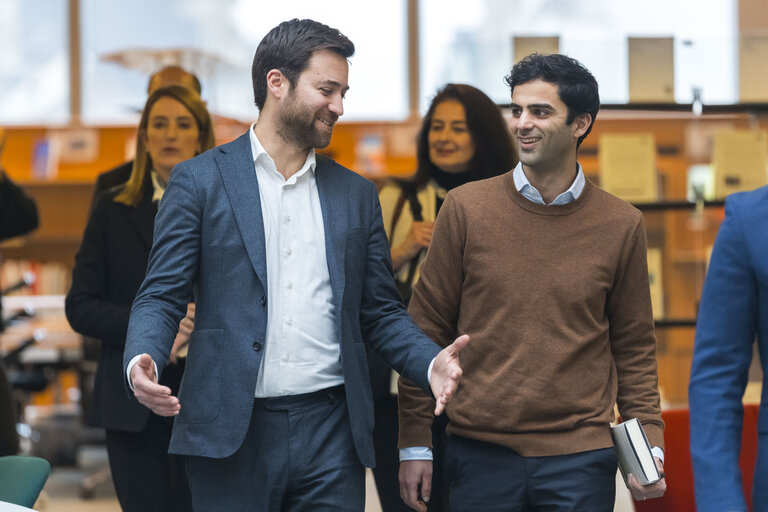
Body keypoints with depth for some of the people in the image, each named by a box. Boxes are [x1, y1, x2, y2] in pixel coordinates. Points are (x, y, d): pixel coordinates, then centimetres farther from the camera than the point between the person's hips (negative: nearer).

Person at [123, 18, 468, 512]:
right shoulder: (200, 180, 4)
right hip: (231, 432, -3)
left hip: (331, 429, 3)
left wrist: (431, 362, -5)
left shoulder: (357, 194, 15)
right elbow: (162, 297, 0)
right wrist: (142, 360, -21)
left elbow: (381, 311, 15)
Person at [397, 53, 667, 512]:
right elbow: (428, 330, 4)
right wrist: (415, 443, 0)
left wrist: (649, 441, -1)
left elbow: (634, 349, 10)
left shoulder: (621, 226, 4)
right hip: (480, 455, 0)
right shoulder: (466, 209, 1)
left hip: (580, 459, 0)